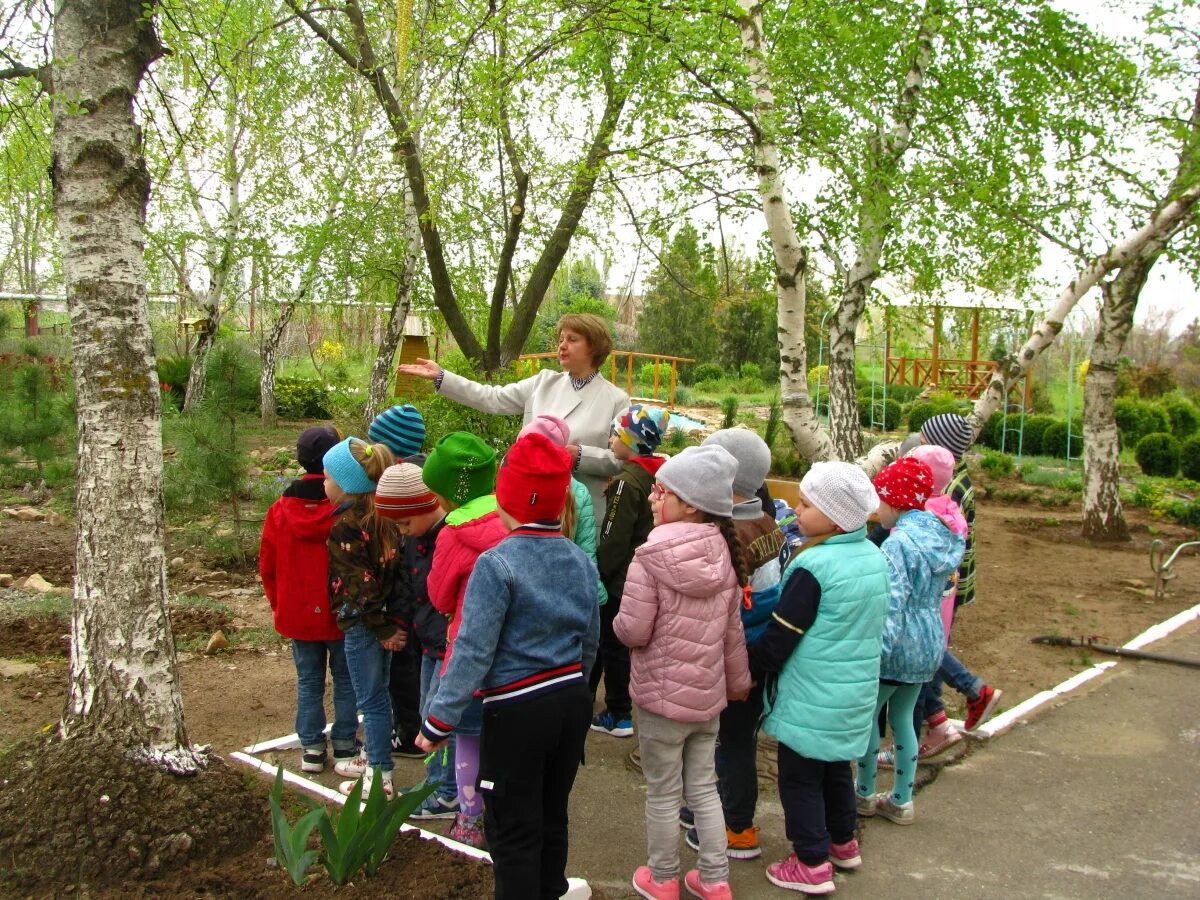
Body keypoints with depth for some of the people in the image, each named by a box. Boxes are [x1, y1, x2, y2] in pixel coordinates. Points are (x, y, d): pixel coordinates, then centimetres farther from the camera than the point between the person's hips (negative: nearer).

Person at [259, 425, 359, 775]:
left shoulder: (280, 510, -7)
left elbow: (267, 566, 2)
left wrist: (278, 605, 16)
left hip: (298, 614, 2)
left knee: (308, 680, 15)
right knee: (345, 679, 13)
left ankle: (311, 748, 20)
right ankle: (345, 746, 19)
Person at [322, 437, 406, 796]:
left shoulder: (346, 527, -22)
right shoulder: (382, 517, 2)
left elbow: (362, 586, -22)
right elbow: (392, 571, 7)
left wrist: (382, 629, -14)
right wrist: (389, 623, 10)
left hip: (362, 623, -8)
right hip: (386, 618, 8)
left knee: (371, 699, 3)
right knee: (377, 693, 21)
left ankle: (380, 778, 14)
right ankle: (374, 757, 37)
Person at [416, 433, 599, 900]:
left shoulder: (496, 564, -18)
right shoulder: (581, 561, 3)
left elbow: (473, 651, -20)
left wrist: (439, 721, -14)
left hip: (518, 712, -7)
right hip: (572, 701, 7)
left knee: (514, 834, 7)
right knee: (553, 816, 22)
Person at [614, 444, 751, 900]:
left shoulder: (650, 557, -22)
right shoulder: (723, 555, -4)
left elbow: (633, 631, -19)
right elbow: (733, 630, 3)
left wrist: (618, 619, 3)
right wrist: (739, 680, 16)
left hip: (661, 694, -5)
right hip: (709, 693, 5)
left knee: (662, 794, 12)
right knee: (704, 788, 19)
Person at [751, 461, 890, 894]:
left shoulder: (813, 566, -23)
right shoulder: (875, 557, 0)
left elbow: (779, 638, -18)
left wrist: (746, 664, -2)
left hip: (811, 697, -8)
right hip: (856, 692, 8)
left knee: (800, 779, 8)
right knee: (836, 768, 24)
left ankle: (813, 865, 16)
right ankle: (843, 842, 39)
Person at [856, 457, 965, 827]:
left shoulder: (899, 543, -22)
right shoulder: (943, 536, 4)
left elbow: (892, 603, -28)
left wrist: (878, 649, -29)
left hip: (899, 644, -8)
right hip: (930, 642, 8)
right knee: (902, 717, 19)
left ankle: (865, 795, 23)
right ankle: (901, 801, 26)